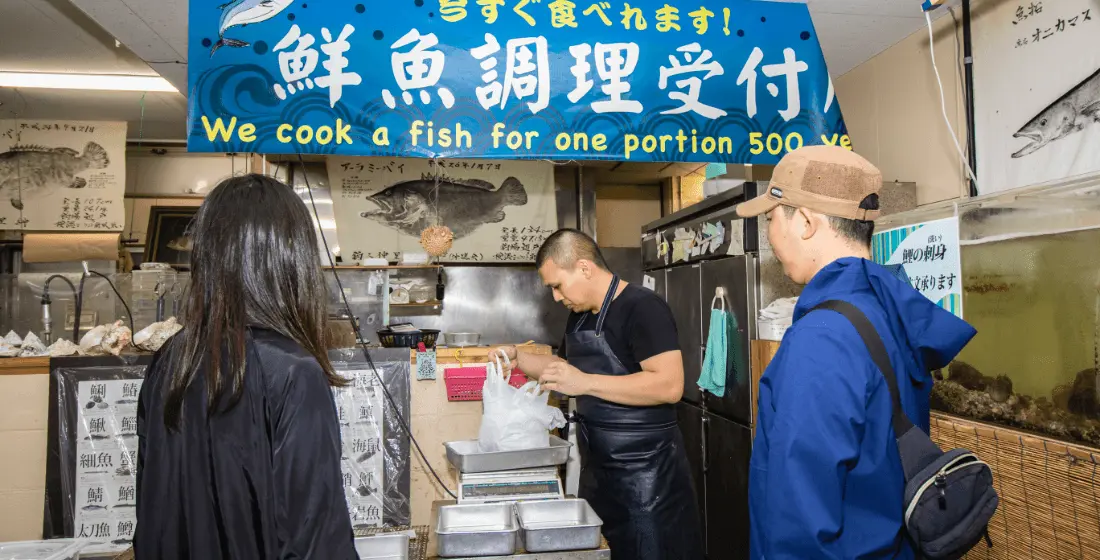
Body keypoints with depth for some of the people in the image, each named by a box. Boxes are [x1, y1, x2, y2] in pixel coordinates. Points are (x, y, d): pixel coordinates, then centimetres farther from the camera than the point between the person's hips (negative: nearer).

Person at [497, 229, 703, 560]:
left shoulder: (643, 308, -17)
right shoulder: (579, 316, 9)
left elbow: (670, 385, -27)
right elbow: (566, 368, 25)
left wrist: (585, 383, -29)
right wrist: (518, 359, 7)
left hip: (645, 472, -8)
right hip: (598, 468, 9)